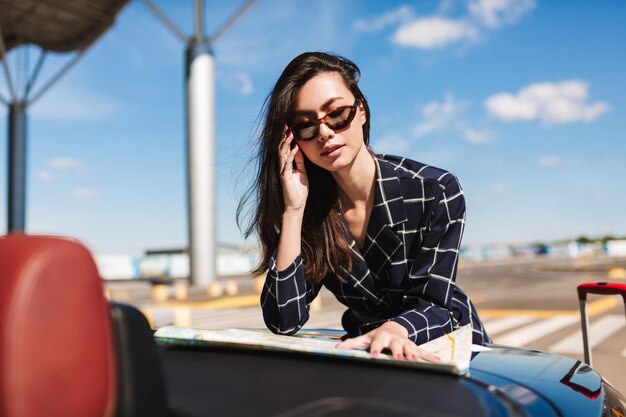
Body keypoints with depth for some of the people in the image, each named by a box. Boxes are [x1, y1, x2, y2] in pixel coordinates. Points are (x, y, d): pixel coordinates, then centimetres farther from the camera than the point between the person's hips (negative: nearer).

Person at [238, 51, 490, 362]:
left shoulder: (436, 191, -14)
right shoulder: (311, 204, -7)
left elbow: (436, 305, -16)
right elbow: (283, 322, -15)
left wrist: (395, 329, -38)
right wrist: (293, 210, -21)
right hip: (365, 348, 1)